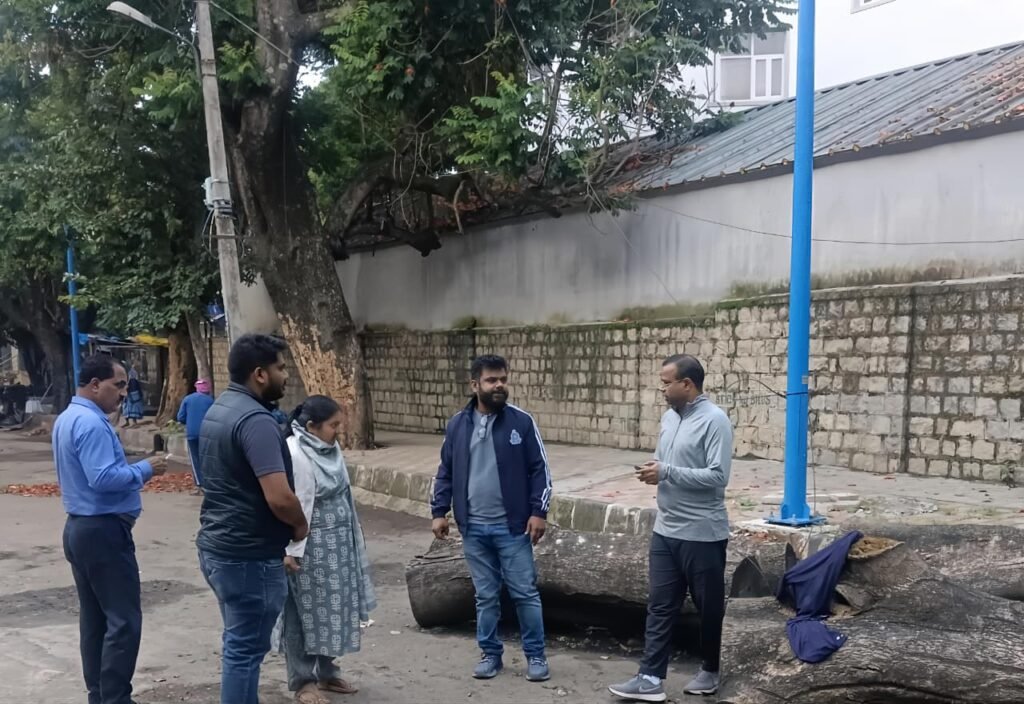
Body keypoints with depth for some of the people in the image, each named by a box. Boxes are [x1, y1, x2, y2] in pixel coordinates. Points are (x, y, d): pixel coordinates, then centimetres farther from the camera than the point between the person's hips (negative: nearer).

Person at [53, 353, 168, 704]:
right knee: (123, 620, -6)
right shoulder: (91, 422, -19)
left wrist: (134, 470, 12)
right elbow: (103, 478, -27)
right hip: (103, 531, -11)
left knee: (94, 619, 13)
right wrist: (144, 470, -14)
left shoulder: (67, 418, 14)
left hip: (79, 527, 11)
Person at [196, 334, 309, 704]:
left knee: (239, 642, 21)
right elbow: (279, 497, -30)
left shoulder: (216, 410, 9)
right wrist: (301, 525, -8)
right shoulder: (255, 419, -22)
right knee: (246, 648, 2)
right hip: (248, 555, -10)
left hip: (217, 545, 10)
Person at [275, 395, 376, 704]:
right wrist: (290, 551, -22)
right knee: (305, 613, 3)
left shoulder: (331, 448, 7)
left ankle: (326, 672, 29)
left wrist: (352, 540, 20)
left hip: (338, 545, 8)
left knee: (333, 608, 15)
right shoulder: (294, 453, -19)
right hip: (310, 548, -8)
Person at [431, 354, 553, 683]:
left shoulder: (521, 421, -5)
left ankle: (535, 655, 17)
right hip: (473, 528, 2)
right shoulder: (457, 425, 3)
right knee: (485, 595, 12)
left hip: (512, 525, -2)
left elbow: (540, 470, -3)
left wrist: (538, 511, -8)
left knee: (525, 592, 4)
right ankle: (490, 653, 25)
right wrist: (439, 511, 5)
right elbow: (445, 472, 10)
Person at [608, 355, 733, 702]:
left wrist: (666, 472, -21)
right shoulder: (669, 417, 9)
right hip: (665, 530, 7)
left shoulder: (714, 420, -16)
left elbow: (717, 476, -22)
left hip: (702, 534, -7)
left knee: (708, 607, 10)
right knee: (660, 605, 6)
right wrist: (653, 471, -2)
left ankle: (709, 671, 26)